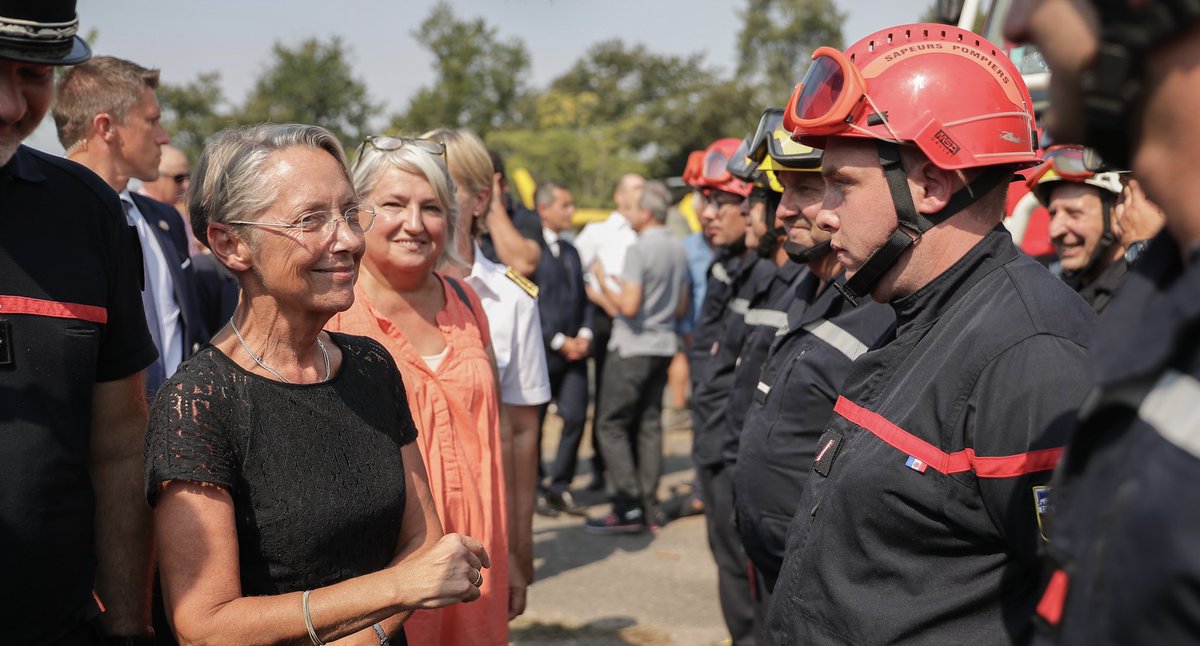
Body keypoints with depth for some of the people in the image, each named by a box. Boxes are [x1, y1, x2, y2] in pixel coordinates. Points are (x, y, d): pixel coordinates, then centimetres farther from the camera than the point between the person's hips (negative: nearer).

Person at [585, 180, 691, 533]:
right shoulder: (678, 250, 10)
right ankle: (649, 507, 12)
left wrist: (603, 283, -6)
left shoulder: (639, 250, -16)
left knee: (612, 425, -2)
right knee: (649, 425, 11)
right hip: (663, 345, 8)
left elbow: (629, 305, -21)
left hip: (633, 348, -8)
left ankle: (629, 508, -7)